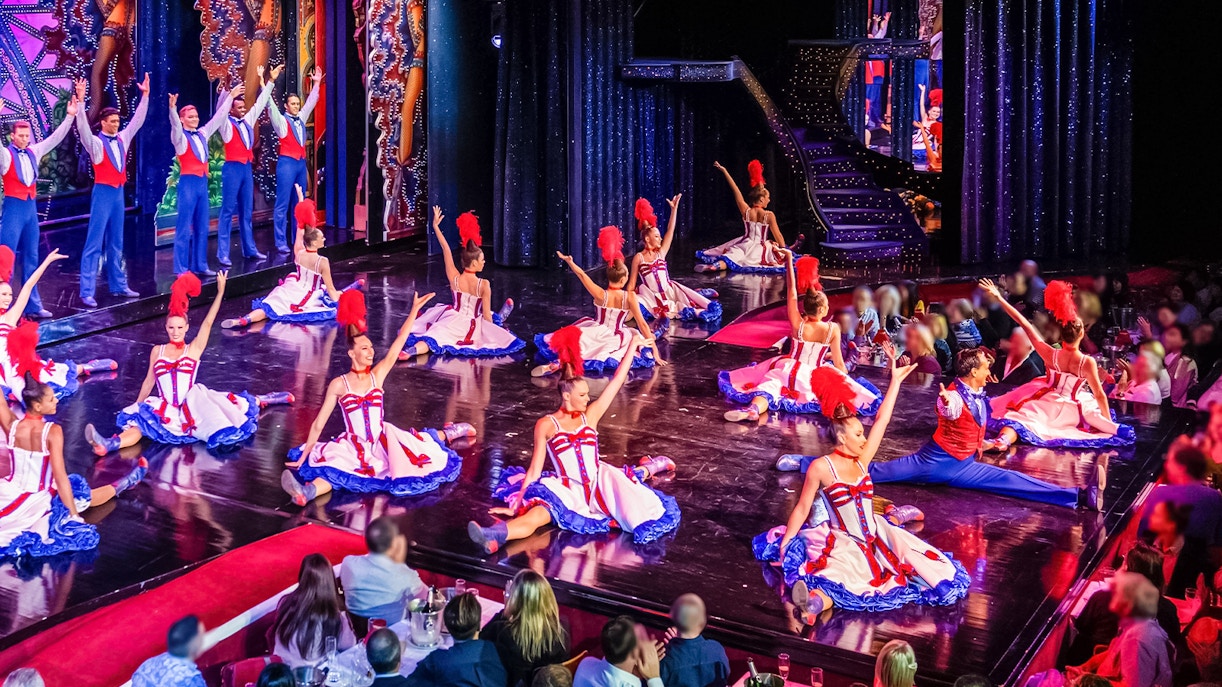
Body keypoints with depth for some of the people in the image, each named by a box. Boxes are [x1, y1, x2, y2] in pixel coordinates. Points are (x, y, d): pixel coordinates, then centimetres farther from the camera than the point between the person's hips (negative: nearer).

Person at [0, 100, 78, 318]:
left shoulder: (34, 152, 8)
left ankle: (33, 305, 16)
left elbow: (56, 138, 13)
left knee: (31, 259, 11)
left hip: (31, 207, 6)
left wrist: (70, 116, 6)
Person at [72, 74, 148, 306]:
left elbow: (137, 121, 12)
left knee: (116, 243, 14)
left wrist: (145, 95, 7)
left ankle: (118, 285, 21)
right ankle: (87, 292, -8)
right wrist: (80, 101, -37)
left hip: (119, 193, 7)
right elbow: (83, 129, -27)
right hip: (103, 193, -7)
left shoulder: (122, 139, 8)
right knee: (94, 244, -7)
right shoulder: (96, 143, -10)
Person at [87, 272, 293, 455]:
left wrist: (220, 292, -11)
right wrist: (136, 407, 17)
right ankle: (109, 444, -54)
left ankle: (258, 401, 13)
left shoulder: (194, 349, 5)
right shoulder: (157, 351, 11)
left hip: (192, 405, 0)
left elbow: (208, 322, -4)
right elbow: (149, 381, 17)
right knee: (139, 419, -28)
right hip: (166, 410, 0)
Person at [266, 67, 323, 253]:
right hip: (287, 163, -7)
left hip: (301, 163, 7)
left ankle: (298, 240, 15)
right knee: (283, 205, -6)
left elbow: (311, 102, 24)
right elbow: (271, 107, -18)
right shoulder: (281, 121, -5)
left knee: (299, 204, 10)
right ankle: (281, 243, -6)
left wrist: (316, 84, 24)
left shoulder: (301, 118, 12)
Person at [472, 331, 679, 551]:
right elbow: (534, 469, -1)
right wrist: (517, 504, -7)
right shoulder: (546, 425, 0)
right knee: (537, 513, -32)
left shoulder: (590, 415, 8)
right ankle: (494, 536, -60)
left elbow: (617, 380, 6)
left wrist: (633, 345, 4)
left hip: (600, 482, 3)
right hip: (569, 492, -3)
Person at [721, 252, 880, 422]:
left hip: (790, 372, -1)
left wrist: (789, 259, -8)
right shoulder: (833, 329, -12)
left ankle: (753, 408, -45)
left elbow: (792, 291, -12)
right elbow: (838, 361, -6)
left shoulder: (797, 325, -14)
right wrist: (845, 375, 13)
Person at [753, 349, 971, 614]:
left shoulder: (861, 461, 5)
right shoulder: (821, 467, -10)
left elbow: (881, 421, 6)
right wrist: (784, 545, -11)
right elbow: (802, 509, -6)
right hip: (844, 542, -7)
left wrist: (896, 380, 6)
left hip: (876, 535, 7)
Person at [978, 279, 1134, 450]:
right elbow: (1100, 395, -15)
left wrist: (999, 297, -15)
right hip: (1072, 410, 0)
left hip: (1046, 405, 0)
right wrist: (1110, 423, -2)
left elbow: (1025, 324, -17)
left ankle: (1003, 440, -35)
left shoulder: (1050, 354, -20)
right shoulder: (1088, 362, -23)